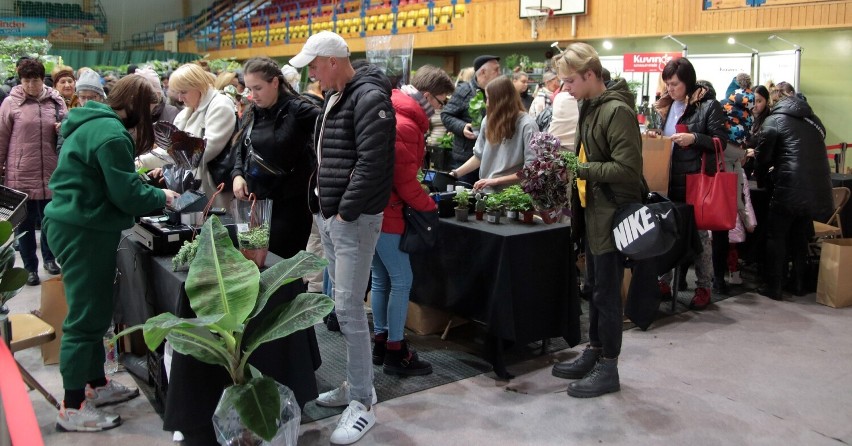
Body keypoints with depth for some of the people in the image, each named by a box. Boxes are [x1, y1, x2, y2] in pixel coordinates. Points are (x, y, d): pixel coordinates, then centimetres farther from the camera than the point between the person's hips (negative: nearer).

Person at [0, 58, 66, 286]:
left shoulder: (56, 101, 4)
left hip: (50, 174, 2)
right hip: (21, 175, -2)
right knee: (25, 224, 8)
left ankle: (49, 258, 34)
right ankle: (30, 268, 20)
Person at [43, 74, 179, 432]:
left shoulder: (94, 124, 14)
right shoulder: (111, 133, -18)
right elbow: (126, 195, -18)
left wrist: (142, 178, 12)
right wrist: (162, 197, -3)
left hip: (74, 225, 11)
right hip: (84, 231, -11)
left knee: (92, 312, 18)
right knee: (85, 317, -4)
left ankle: (96, 385, 31)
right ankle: (72, 409, 5)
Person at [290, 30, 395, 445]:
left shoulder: (369, 98, -14)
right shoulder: (335, 98, 16)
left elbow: (372, 163, -22)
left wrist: (346, 211, -17)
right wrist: (324, 207, 13)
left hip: (353, 219, -10)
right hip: (329, 216, 10)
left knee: (349, 309, -7)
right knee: (343, 306, 15)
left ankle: (362, 403, 3)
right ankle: (358, 384, 27)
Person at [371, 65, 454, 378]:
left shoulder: (394, 114, 11)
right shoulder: (405, 126, -20)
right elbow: (405, 181, -18)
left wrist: (422, 200, 12)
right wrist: (429, 206, -3)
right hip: (386, 211, -10)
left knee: (381, 279, 15)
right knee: (402, 280, -2)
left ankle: (380, 344, 24)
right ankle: (395, 353, 6)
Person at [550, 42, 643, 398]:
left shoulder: (617, 111, -18)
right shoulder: (590, 107, 11)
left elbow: (628, 169, -24)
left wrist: (581, 169, -23)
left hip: (612, 215, -9)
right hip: (592, 211, 9)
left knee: (607, 292, 0)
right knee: (595, 288, 18)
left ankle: (608, 369, 13)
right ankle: (594, 352, 31)